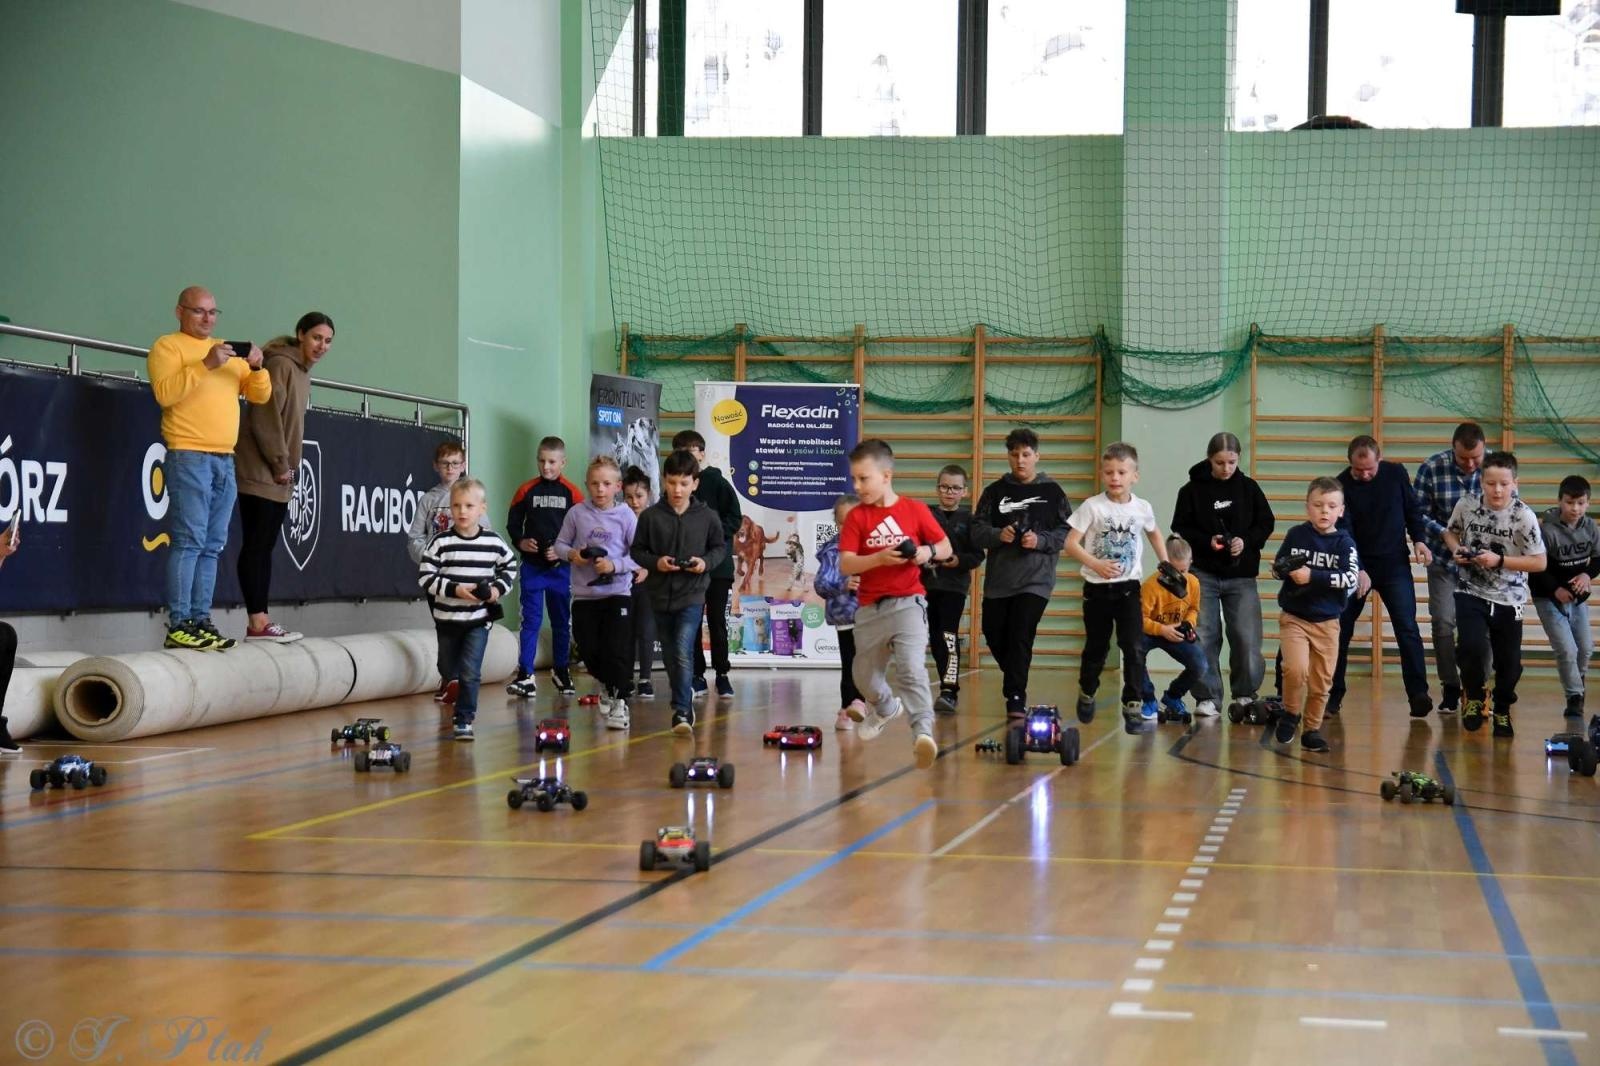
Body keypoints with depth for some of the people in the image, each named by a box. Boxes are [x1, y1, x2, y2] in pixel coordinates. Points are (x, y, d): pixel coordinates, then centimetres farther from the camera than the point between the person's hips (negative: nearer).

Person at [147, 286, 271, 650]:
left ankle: (201, 620, 7)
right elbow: (164, 394, -14)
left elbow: (260, 395, 17)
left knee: (212, 546, 5)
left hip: (225, 459, 7)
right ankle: (179, 626, -14)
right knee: (189, 541, -13)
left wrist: (256, 367, -2)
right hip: (188, 456, -7)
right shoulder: (167, 347, 2)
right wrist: (206, 365, -19)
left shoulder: (228, 351, 22)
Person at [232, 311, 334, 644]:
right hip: (260, 472, -9)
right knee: (255, 544, -9)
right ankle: (257, 622, -11)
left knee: (265, 546, 8)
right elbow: (265, 418, -17)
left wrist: (289, 467, 13)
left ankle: (260, 620, 8)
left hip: (280, 477, 9)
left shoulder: (302, 371, 17)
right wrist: (280, 464, -14)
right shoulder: (280, 364, -11)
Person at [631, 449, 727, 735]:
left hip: (692, 595, -3)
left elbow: (720, 547, 10)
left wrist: (706, 562, -10)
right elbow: (637, 550, 5)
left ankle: (682, 712, -19)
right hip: (660, 594, 3)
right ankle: (684, 701, 32)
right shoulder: (650, 516, -2)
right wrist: (656, 562, -14)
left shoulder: (707, 516, -2)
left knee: (683, 652, -17)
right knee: (670, 656, 13)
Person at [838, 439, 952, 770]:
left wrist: (928, 551, -15)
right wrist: (879, 558, -26)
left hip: (907, 603, -3)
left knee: (910, 667, -23)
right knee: (864, 675, 16)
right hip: (870, 609, 3)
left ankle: (923, 732, -32)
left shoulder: (915, 510, -1)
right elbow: (845, 565, -10)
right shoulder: (856, 517, -1)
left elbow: (946, 547, 7)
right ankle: (885, 707, 48)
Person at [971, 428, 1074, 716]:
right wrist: (998, 535, -16)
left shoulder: (1052, 492, 3)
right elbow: (977, 532, 4)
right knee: (994, 636, 9)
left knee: (1020, 636, -12)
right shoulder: (995, 491, 7)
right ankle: (1016, 680, 34)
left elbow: (1068, 532, 2)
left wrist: (1040, 540, -14)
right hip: (998, 579, 3)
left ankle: (1016, 697, -5)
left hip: (1035, 579, -3)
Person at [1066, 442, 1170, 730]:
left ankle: (1133, 706, -4)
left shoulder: (1142, 508, -1)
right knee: (1096, 647, 13)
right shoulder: (1092, 506, -10)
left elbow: (1155, 534, 21)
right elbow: (1071, 544, -12)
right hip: (1097, 588, -1)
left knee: (1135, 649, -10)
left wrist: (1166, 565, 11)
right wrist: (1096, 565, -24)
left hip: (1128, 588, 1)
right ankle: (1086, 695, 36)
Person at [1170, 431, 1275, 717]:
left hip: (1241, 575, 1)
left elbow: (1266, 523, 7)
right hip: (1203, 573, -1)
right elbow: (1180, 529, 0)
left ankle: (1246, 694, 12)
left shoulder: (1248, 487, 3)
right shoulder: (1192, 490, -2)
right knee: (1204, 637, 0)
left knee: (1247, 637, -4)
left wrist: (1246, 541, -11)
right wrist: (1207, 541, -15)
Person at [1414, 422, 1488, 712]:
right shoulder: (1431, 468, -13)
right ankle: (1450, 688, 11)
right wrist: (1444, 533, -23)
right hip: (1444, 559, 0)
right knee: (1443, 622, -1)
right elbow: (1418, 513, -8)